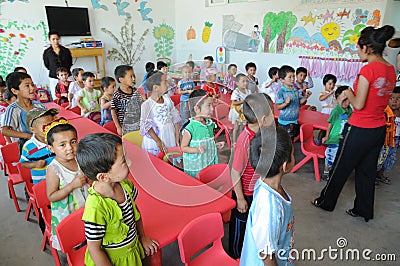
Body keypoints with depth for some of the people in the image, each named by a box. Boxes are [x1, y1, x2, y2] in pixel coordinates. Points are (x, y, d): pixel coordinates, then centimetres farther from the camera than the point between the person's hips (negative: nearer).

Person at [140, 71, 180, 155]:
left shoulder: (167, 99, 3)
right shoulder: (147, 105, -13)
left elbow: (175, 119, 5)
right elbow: (146, 126, -14)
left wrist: (177, 138, 1)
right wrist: (158, 142, -17)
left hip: (170, 138, 5)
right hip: (154, 142, -5)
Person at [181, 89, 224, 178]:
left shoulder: (210, 124, 3)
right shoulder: (190, 128, -19)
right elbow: (183, 147, -12)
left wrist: (216, 145, 1)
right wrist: (197, 150, -25)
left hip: (209, 164, 6)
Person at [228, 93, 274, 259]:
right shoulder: (245, 141, -34)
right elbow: (235, 173, -25)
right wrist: (240, 199, -16)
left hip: (258, 189, 8)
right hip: (245, 193, -8)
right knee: (240, 224, 17)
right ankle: (235, 255, 43)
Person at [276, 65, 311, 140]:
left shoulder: (296, 90, 4)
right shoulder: (281, 92, -17)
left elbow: (300, 102, 13)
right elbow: (278, 107, -17)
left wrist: (305, 97, -3)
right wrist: (286, 103, -33)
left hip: (295, 120, 7)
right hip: (285, 122, -7)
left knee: (292, 138, 19)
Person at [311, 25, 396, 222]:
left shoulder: (368, 69, -20)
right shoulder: (391, 70, 5)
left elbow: (359, 104, -20)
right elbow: (380, 99, 12)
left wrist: (349, 93, -2)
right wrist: (353, 95, 10)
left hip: (360, 130, -8)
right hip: (380, 129, 8)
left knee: (340, 168, 10)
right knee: (367, 171, 20)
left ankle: (326, 202, 28)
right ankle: (364, 210, 33)